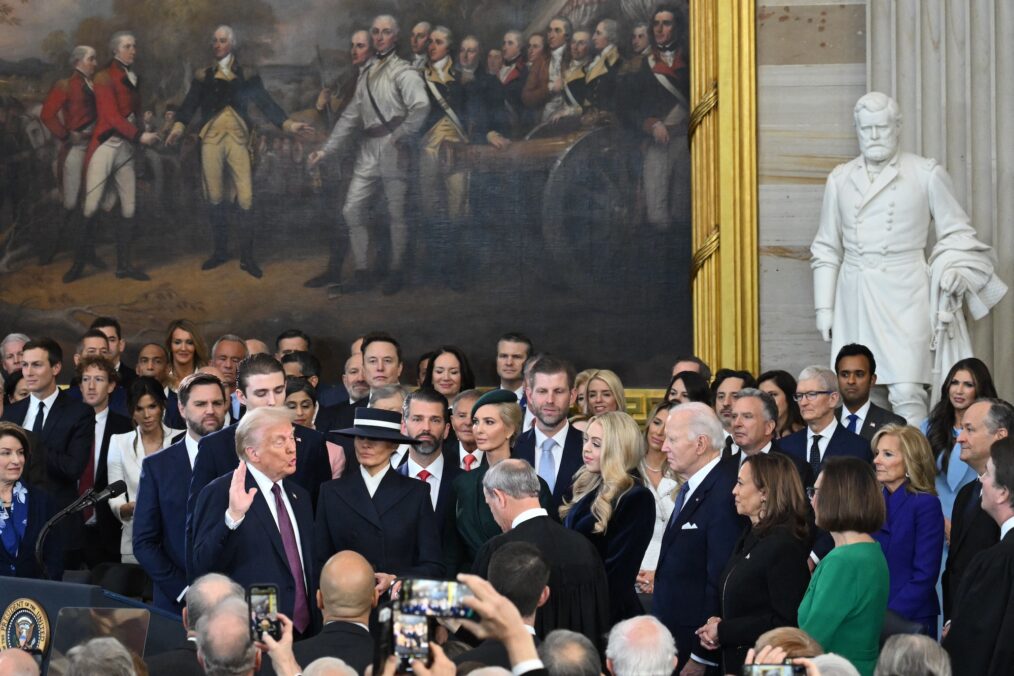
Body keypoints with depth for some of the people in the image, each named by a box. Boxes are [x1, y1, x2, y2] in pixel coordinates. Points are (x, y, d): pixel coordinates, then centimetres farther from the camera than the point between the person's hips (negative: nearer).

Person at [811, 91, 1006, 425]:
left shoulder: (927, 174, 4)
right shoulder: (840, 179, 14)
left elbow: (956, 232, 11)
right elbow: (827, 248, 18)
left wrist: (954, 267, -8)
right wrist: (824, 307, 14)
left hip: (904, 298, -3)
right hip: (854, 299, 3)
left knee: (907, 392, -15)